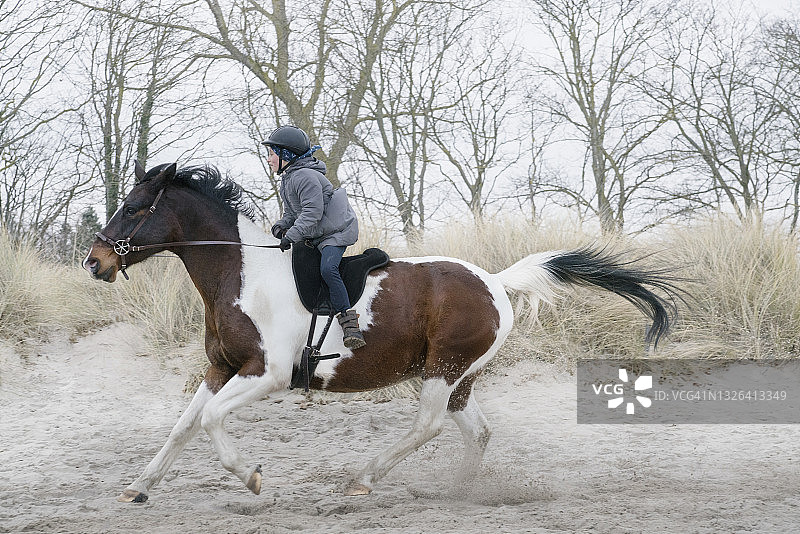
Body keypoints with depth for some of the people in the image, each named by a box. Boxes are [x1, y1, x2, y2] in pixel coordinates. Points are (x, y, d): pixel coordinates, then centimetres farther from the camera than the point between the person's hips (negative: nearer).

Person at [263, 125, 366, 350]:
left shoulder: (305, 177, -18)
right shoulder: (287, 181, 16)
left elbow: (312, 213, -25)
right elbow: (292, 213, 21)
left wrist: (291, 236, -29)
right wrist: (281, 226, 0)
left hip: (336, 231, -11)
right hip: (313, 238, 11)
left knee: (327, 268, -30)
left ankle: (350, 324, -33)